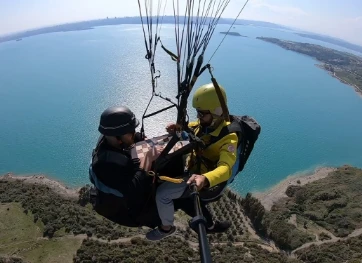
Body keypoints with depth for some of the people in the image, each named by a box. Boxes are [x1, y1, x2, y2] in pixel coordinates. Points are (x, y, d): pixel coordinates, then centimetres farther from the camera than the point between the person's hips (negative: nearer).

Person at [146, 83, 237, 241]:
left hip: (207, 178, -9)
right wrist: (177, 128, -6)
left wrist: (205, 179, -65)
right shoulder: (205, 124, -6)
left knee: (162, 192, -18)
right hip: (194, 170, 9)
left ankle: (166, 228, 12)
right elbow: (190, 128, 17)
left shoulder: (228, 137, -31)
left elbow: (225, 168, -45)